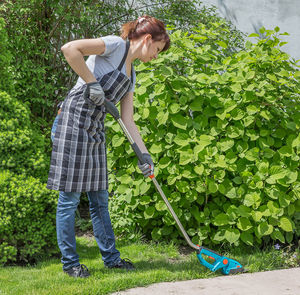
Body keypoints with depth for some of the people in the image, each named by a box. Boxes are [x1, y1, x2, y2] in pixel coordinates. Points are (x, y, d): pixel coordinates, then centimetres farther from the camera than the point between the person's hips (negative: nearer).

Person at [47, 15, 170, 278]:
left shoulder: (131, 74, 19)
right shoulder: (117, 45, -5)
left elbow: (128, 120, 17)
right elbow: (69, 48, -18)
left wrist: (144, 153, 11)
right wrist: (92, 82, -15)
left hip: (95, 130, 9)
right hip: (74, 121, -9)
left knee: (99, 199, 14)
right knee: (70, 197, -2)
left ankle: (111, 257, 22)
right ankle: (70, 262, 6)